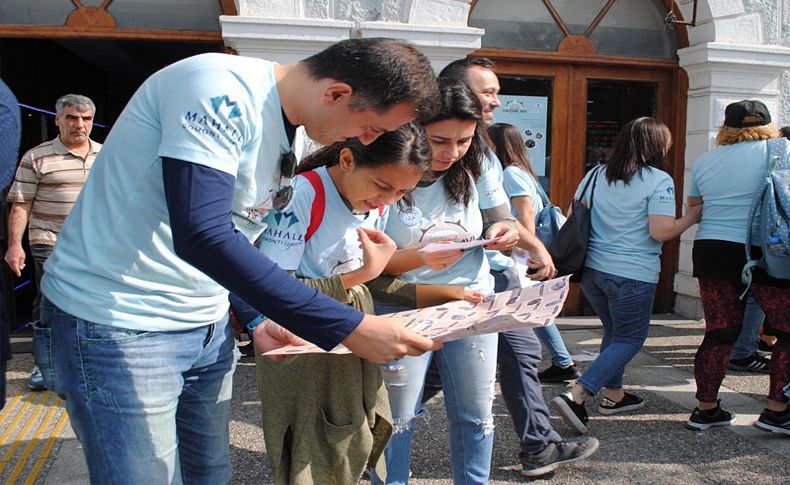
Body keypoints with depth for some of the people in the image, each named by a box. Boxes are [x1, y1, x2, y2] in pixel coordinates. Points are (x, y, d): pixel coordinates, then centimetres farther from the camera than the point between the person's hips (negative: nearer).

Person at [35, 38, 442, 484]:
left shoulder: (283, 126, 5)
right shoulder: (221, 88, -22)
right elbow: (201, 236, -33)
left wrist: (255, 317, 3)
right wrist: (348, 327, -32)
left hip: (207, 327, 8)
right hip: (116, 324, -8)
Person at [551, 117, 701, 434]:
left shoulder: (596, 175, 8)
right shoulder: (659, 181, -10)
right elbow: (661, 232, -16)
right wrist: (691, 217, 1)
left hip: (591, 268, 7)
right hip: (632, 274, -6)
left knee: (614, 332, 23)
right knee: (630, 339, 5)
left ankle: (613, 395, 32)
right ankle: (576, 396, -7)